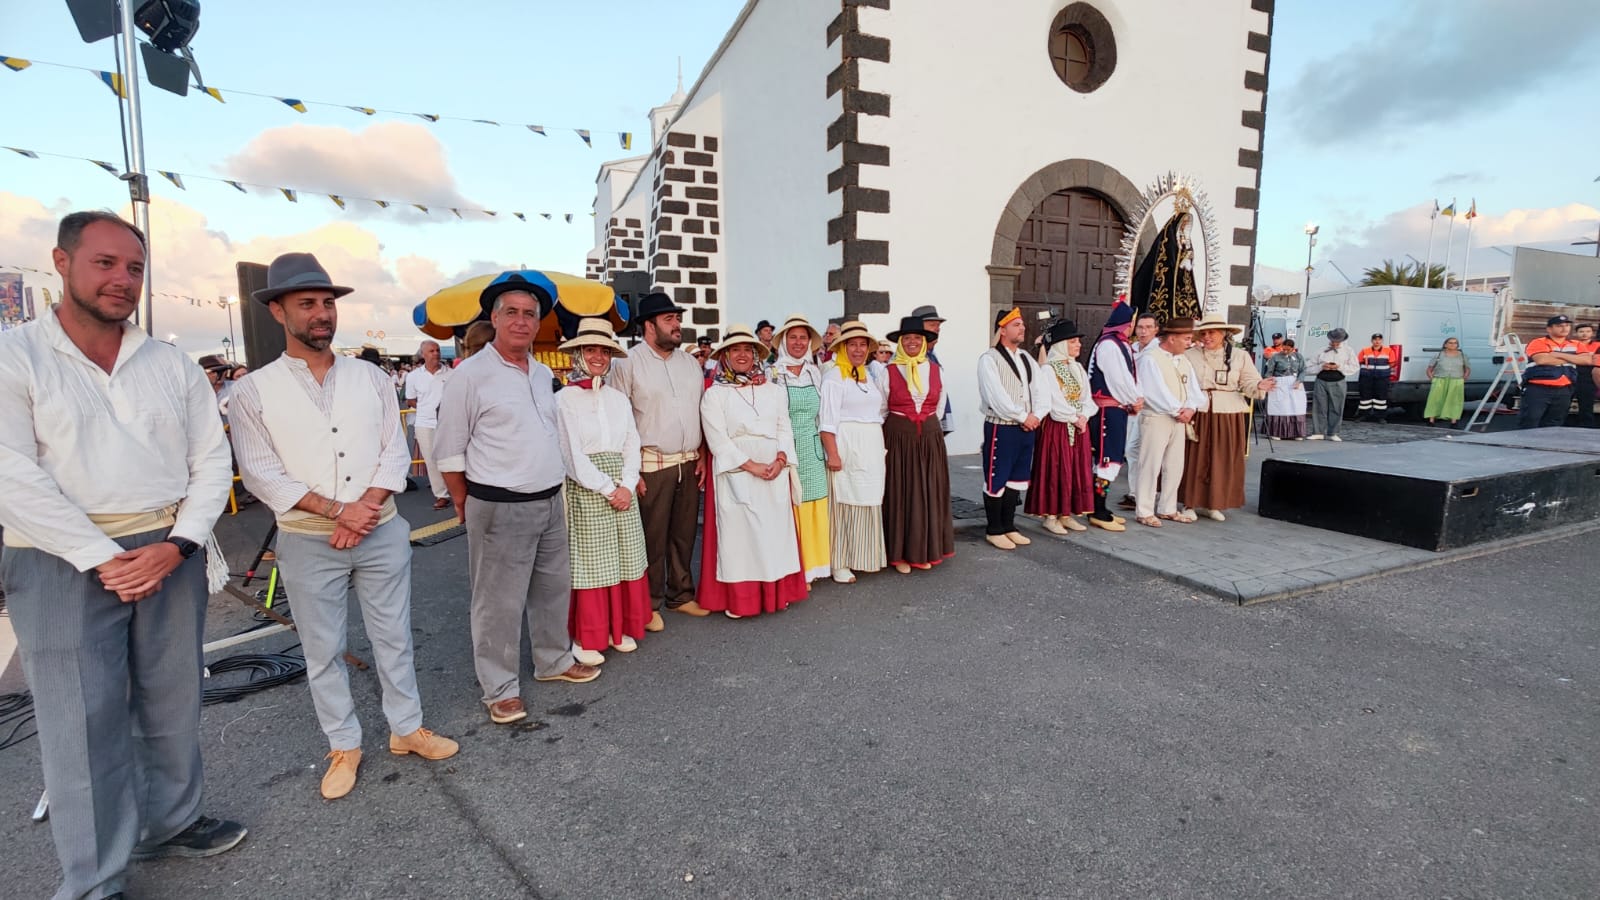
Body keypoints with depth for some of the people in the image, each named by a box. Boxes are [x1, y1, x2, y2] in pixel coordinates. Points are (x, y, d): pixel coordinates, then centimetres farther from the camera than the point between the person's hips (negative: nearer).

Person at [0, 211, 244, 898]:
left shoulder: (173, 366, 8)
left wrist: (176, 546, -9)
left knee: (173, 704, 14)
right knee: (84, 725, 4)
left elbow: (211, 460, 5)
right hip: (66, 564, -3)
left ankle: (169, 823, 34)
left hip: (171, 554, 4)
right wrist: (103, 559, -17)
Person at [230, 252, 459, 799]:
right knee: (323, 651, 11)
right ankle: (344, 746, 27)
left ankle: (407, 728, 28)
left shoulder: (370, 377, 4)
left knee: (393, 636, 12)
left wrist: (367, 508, -14)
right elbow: (261, 473, -8)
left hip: (383, 533, 2)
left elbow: (395, 451, 0)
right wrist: (337, 511, -16)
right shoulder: (254, 391, -3)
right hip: (308, 543, -1)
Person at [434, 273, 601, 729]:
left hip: (550, 501, 7)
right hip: (500, 508, -7)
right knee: (499, 602, 3)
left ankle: (554, 660, 36)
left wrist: (554, 489, 16)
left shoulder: (544, 374, 10)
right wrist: (466, 506, -2)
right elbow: (449, 452, -6)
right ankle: (500, 688, 19)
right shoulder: (471, 375, -10)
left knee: (554, 587, 18)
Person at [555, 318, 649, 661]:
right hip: (584, 489, -5)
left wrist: (627, 485, -8)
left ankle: (620, 628, 24)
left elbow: (632, 446, 7)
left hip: (622, 488, 5)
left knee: (624, 559, 9)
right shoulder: (565, 399, -5)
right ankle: (587, 638, 15)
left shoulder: (619, 399, 11)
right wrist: (608, 489, -11)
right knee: (590, 562, 1)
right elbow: (572, 454, -10)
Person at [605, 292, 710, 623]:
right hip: (651, 466, -5)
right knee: (652, 538, 3)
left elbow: (704, 413, 15)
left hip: (689, 464, 5)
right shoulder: (628, 365, -5)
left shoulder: (690, 363, 12)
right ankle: (649, 605, 18)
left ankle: (681, 595, 29)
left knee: (684, 534, 13)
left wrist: (703, 456, 9)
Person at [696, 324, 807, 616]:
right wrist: (751, 465, -16)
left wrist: (780, 460, -9)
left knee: (775, 530, 6)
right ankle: (739, 599, 5)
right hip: (736, 473, -4)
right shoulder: (715, 394, 0)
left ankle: (776, 592, 17)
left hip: (775, 473, 4)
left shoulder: (773, 390, 13)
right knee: (738, 532, -3)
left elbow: (784, 429, 9)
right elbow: (717, 439, -8)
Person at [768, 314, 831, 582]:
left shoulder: (815, 372, 10)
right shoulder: (772, 374, -2)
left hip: (812, 449, 4)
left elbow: (823, 415, 15)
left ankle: (810, 564, 21)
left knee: (813, 507, 7)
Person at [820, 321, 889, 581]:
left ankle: (864, 556, 25)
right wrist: (832, 454, -20)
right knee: (845, 503, -3)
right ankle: (840, 563, 6)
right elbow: (827, 420, -14)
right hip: (847, 446, -7)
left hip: (872, 447, 7)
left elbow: (882, 408, 20)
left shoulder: (870, 376, 15)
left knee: (869, 502, 12)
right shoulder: (834, 376, -8)